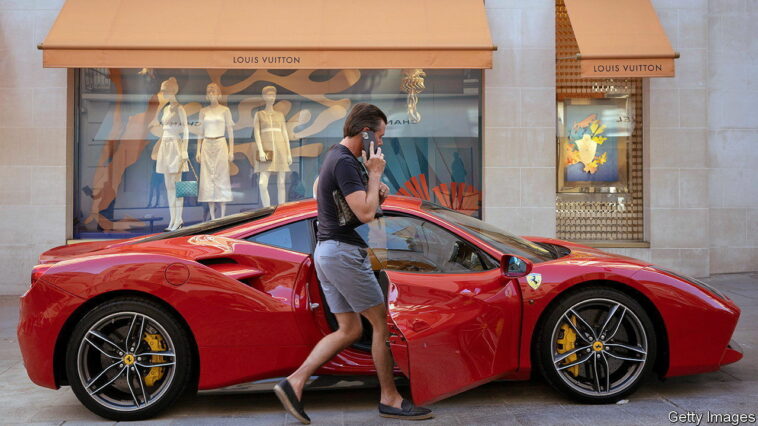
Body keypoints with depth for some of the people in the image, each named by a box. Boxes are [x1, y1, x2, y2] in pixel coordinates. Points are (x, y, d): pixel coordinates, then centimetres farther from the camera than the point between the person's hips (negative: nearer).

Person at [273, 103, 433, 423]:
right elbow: (365, 214, -22)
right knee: (382, 323, 0)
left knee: (349, 330, 11)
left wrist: (375, 192, 7)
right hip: (343, 252, -10)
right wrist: (375, 174, -12)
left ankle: (294, 383, 6)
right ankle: (390, 400, 10)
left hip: (327, 251, 10)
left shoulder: (335, 157, 17)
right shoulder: (345, 162, -16)